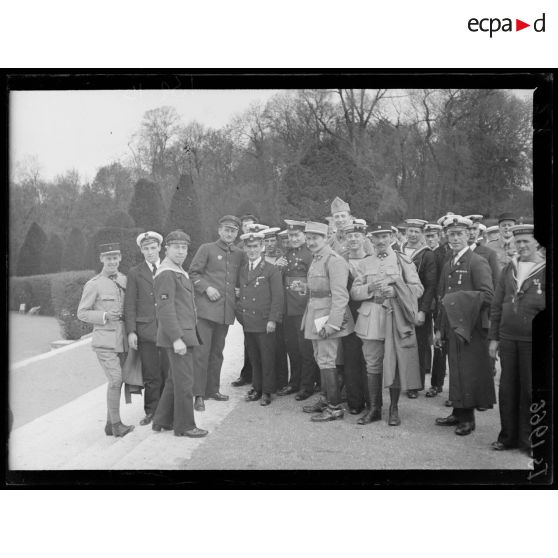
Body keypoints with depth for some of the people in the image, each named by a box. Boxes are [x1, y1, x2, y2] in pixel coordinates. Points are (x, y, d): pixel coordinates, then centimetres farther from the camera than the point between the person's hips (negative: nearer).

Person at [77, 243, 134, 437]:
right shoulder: (93, 285, -5)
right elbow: (82, 313, -2)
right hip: (104, 341, -5)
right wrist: (105, 316, -17)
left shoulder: (124, 280, 9)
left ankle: (110, 425, 21)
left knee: (117, 382, 10)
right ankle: (116, 424, -3)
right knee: (115, 380, -14)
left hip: (122, 340, 5)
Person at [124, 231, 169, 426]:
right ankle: (151, 411, 16)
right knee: (151, 376, 2)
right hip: (146, 330, -1)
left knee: (169, 373, 2)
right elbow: (129, 304, 3)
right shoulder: (135, 273, 7)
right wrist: (131, 331, -5)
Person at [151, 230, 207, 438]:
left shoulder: (178, 272, 18)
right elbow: (165, 309, -20)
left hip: (184, 333, 10)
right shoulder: (166, 274, -14)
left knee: (174, 380, 17)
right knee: (184, 381, -3)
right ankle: (184, 426, 7)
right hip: (177, 335, -10)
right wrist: (176, 339, -24)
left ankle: (162, 421, 26)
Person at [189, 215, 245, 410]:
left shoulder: (240, 254, 13)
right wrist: (206, 287, -12)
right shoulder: (207, 249, 0)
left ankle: (212, 389, 23)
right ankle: (199, 394, -3)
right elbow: (193, 272, -1)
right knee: (201, 351, -7)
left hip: (226, 311, 5)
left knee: (217, 351, 13)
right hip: (206, 308, -5)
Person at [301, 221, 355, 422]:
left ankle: (335, 408, 3)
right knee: (321, 360, 17)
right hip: (315, 318, 9)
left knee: (326, 361, -6)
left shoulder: (334, 261, -16)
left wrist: (331, 323, -25)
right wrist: (309, 317, 13)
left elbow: (340, 296, -21)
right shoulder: (315, 260, 12)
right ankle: (325, 400, 30)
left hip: (328, 317, -9)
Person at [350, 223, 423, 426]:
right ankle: (374, 408, 16)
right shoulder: (365, 264, 11)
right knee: (372, 366, 5)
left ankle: (394, 409, 14)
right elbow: (354, 292, 8)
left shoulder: (403, 261, 5)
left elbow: (418, 288, 0)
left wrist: (395, 291, -15)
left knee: (395, 365, 2)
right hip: (371, 320, 2)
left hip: (396, 319, -2)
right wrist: (369, 289, -12)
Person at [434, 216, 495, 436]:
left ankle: (468, 418, 9)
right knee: (455, 371, 13)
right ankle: (458, 412, 23)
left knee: (469, 372, -2)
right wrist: (439, 328, 14)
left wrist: (457, 299, -19)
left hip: (471, 329, -7)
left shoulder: (478, 263, -9)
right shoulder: (447, 266, 15)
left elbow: (488, 295, -18)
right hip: (452, 327, 7)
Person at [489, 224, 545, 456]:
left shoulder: (545, 270, -4)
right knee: (507, 389, 10)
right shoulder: (509, 269, 10)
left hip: (532, 341, -4)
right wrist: (493, 337, 8)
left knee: (529, 391, 5)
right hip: (507, 339, 4)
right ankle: (508, 436, 23)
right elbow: (496, 306, 11)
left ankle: (527, 439, 19)